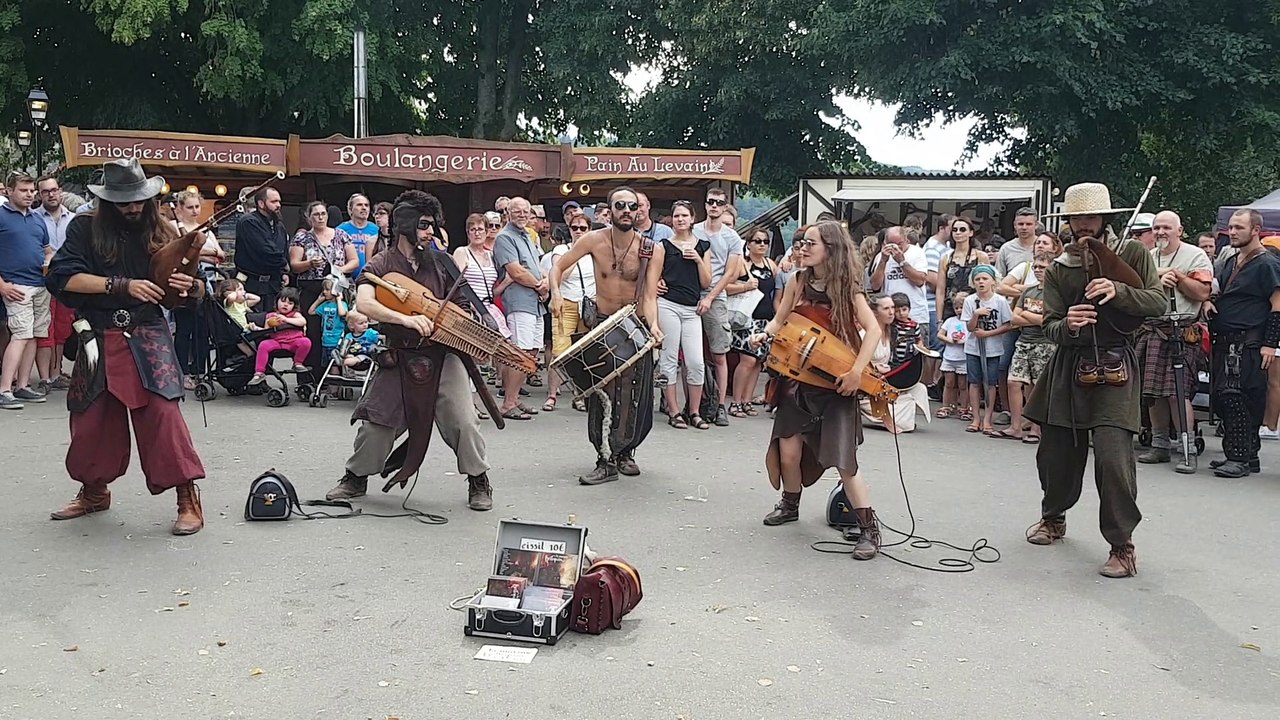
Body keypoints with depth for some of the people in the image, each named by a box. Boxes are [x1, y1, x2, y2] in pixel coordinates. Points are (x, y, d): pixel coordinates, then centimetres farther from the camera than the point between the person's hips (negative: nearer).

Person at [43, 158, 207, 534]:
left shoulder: (162, 234, 4)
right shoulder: (86, 229, 2)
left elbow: (195, 294, 6)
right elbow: (61, 277, -12)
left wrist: (190, 286, -19)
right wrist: (122, 285, -20)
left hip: (148, 337, -2)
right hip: (99, 339, 2)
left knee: (162, 410, -17)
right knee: (91, 420, 11)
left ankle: (188, 500, -10)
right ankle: (94, 492, 35)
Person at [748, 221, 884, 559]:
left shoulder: (846, 288, -9)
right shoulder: (798, 282, 3)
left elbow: (873, 329, -17)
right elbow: (779, 321, 11)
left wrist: (857, 371, -26)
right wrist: (764, 335, -11)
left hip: (835, 384, -5)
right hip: (797, 377, 5)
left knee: (843, 460, -10)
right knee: (788, 452, 8)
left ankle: (870, 529, 1)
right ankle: (790, 505, 36)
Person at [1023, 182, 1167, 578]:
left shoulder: (1132, 253, 3)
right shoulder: (1058, 269, 7)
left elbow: (1157, 301, -6)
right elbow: (1049, 327, -1)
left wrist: (1118, 291, -24)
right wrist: (1066, 325, -25)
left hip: (1114, 367, -3)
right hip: (1068, 368, 3)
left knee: (1113, 454, -15)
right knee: (1056, 452, 9)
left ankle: (1122, 544, -1)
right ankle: (1054, 517, 36)